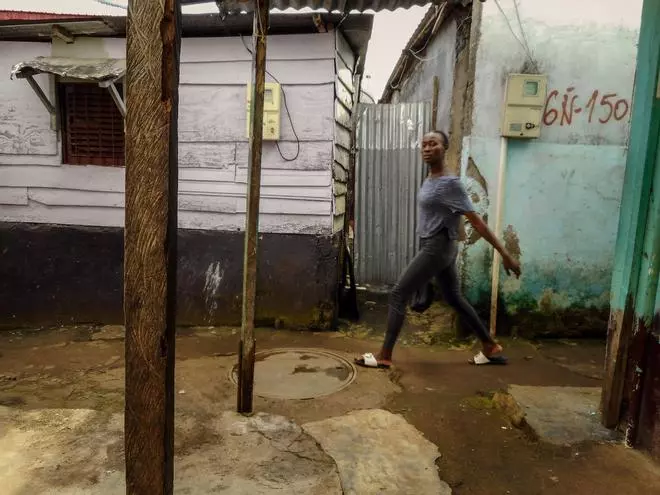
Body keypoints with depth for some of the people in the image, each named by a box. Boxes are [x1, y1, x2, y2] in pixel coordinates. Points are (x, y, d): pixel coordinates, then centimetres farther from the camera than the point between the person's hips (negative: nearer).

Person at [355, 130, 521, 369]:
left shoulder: (451, 183, -17)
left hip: (437, 247, -10)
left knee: (398, 295, -6)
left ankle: (384, 356, 1)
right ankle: (491, 348, 29)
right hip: (437, 247, 10)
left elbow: (476, 221, -17)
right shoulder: (428, 181, 9)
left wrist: (504, 253, -15)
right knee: (454, 298, 18)